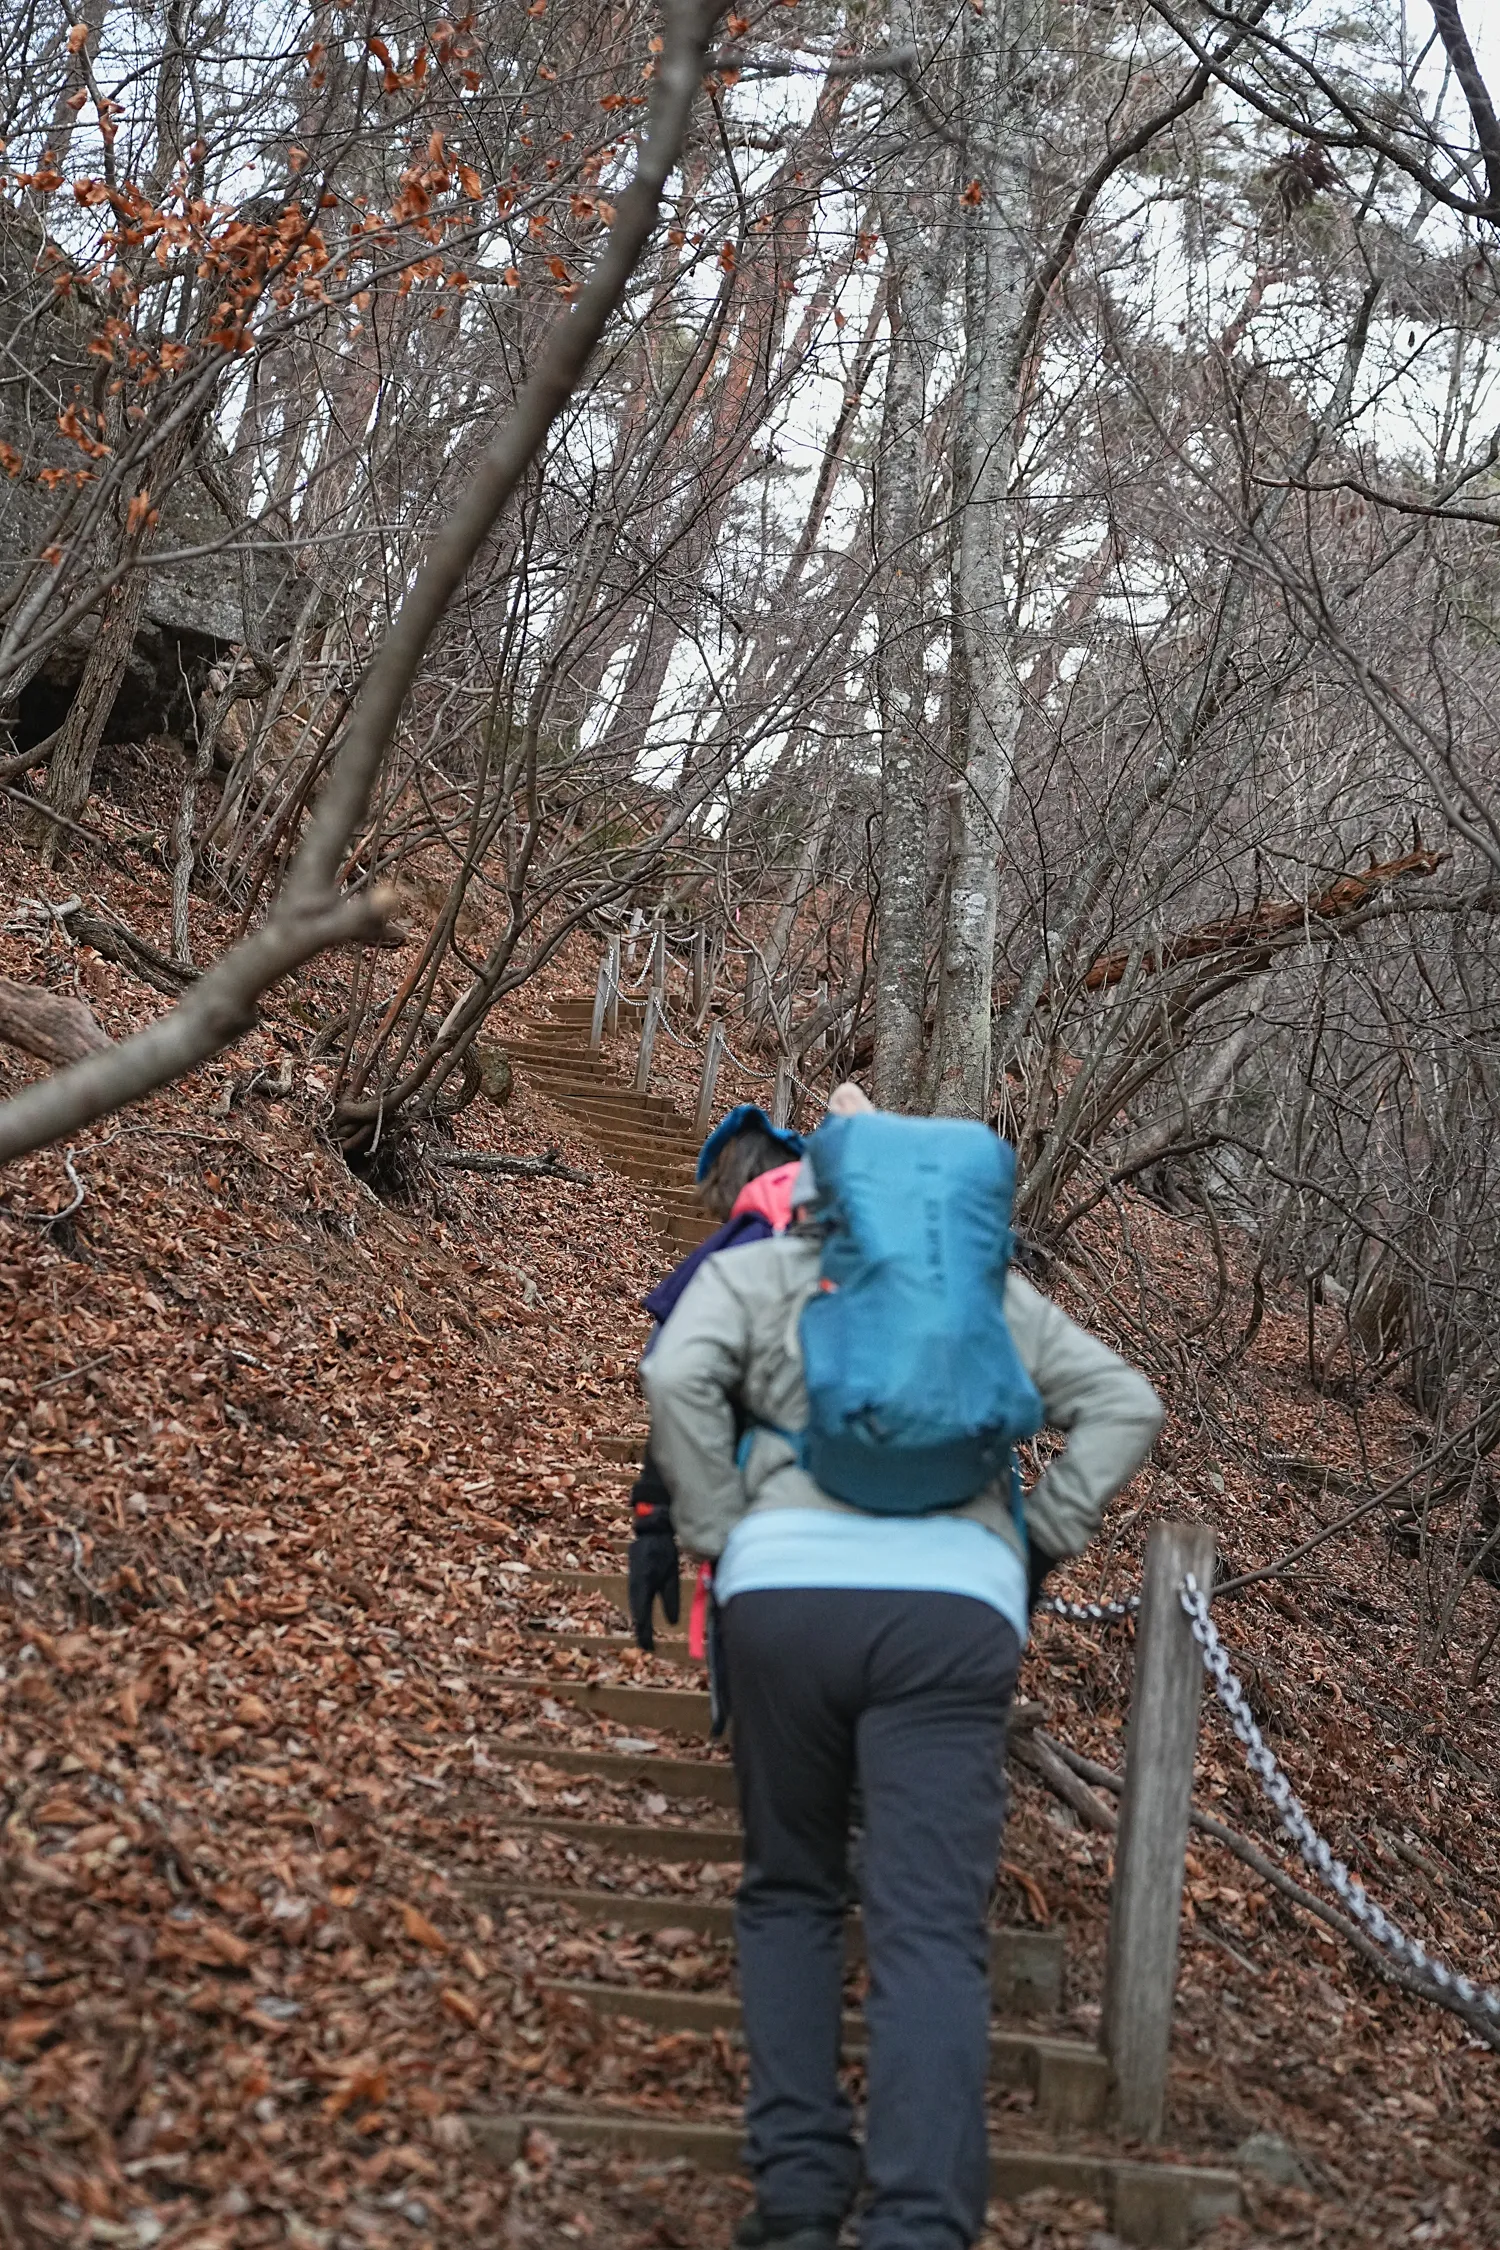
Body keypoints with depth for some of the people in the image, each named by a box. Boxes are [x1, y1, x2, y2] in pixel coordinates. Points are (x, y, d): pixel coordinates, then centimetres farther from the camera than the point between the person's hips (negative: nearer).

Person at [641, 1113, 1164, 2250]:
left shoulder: (749, 1273, 18)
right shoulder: (989, 1288, 24)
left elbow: (679, 1379, -2)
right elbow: (1125, 1404, 17)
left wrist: (722, 1537, 5)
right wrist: (1038, 1540, 16)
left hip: (786, 1590, 0)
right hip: (956, 1603, 0)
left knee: (790, 1893, 17)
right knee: (932, 1925, -4)